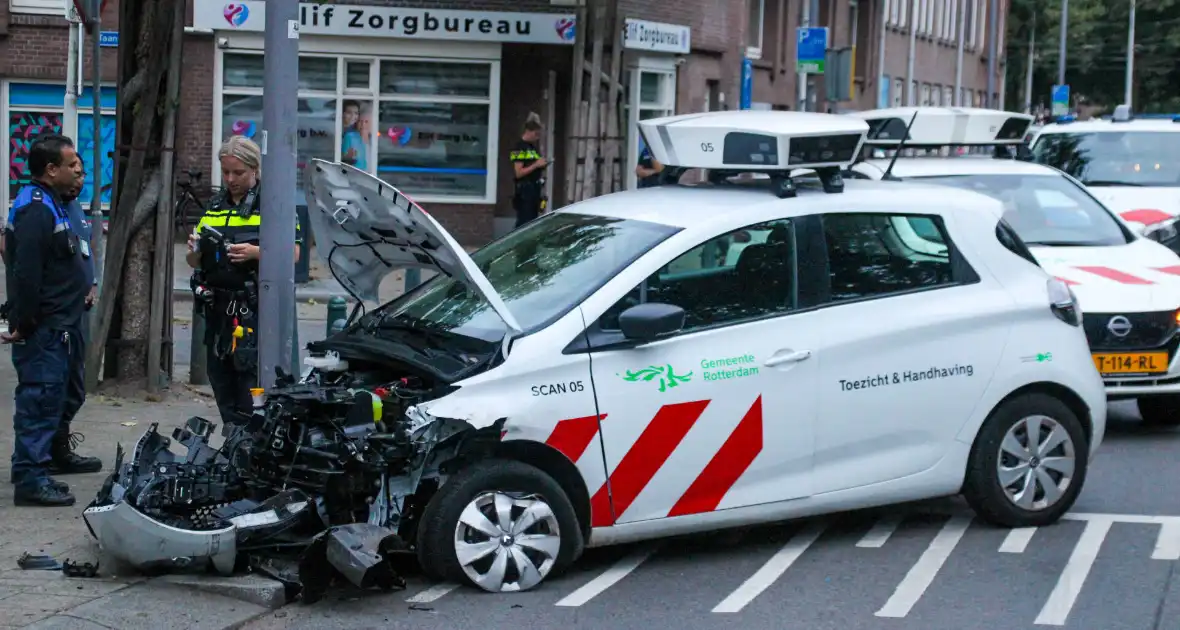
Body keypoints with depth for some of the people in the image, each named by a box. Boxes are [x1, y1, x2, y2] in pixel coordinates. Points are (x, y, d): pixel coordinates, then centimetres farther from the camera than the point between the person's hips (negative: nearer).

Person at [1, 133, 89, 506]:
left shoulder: (51, 205, 16)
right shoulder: (36, 210, -18)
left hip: (56, 326, 11)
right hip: (44, 329, -11)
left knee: (46, 401, 15)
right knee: (41, 400, -8)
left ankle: (32, 471, 23)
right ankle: (32, 480, -6)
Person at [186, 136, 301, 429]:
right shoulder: (215, 208, 19)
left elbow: (292, 253, -7)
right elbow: (194, 262, 21)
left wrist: (255, 253, -21)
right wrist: (195, 250, -2)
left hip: (255, 309, -7)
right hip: (217, 306, 7)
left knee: (251, 376, -13)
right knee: (220, 376, 9)